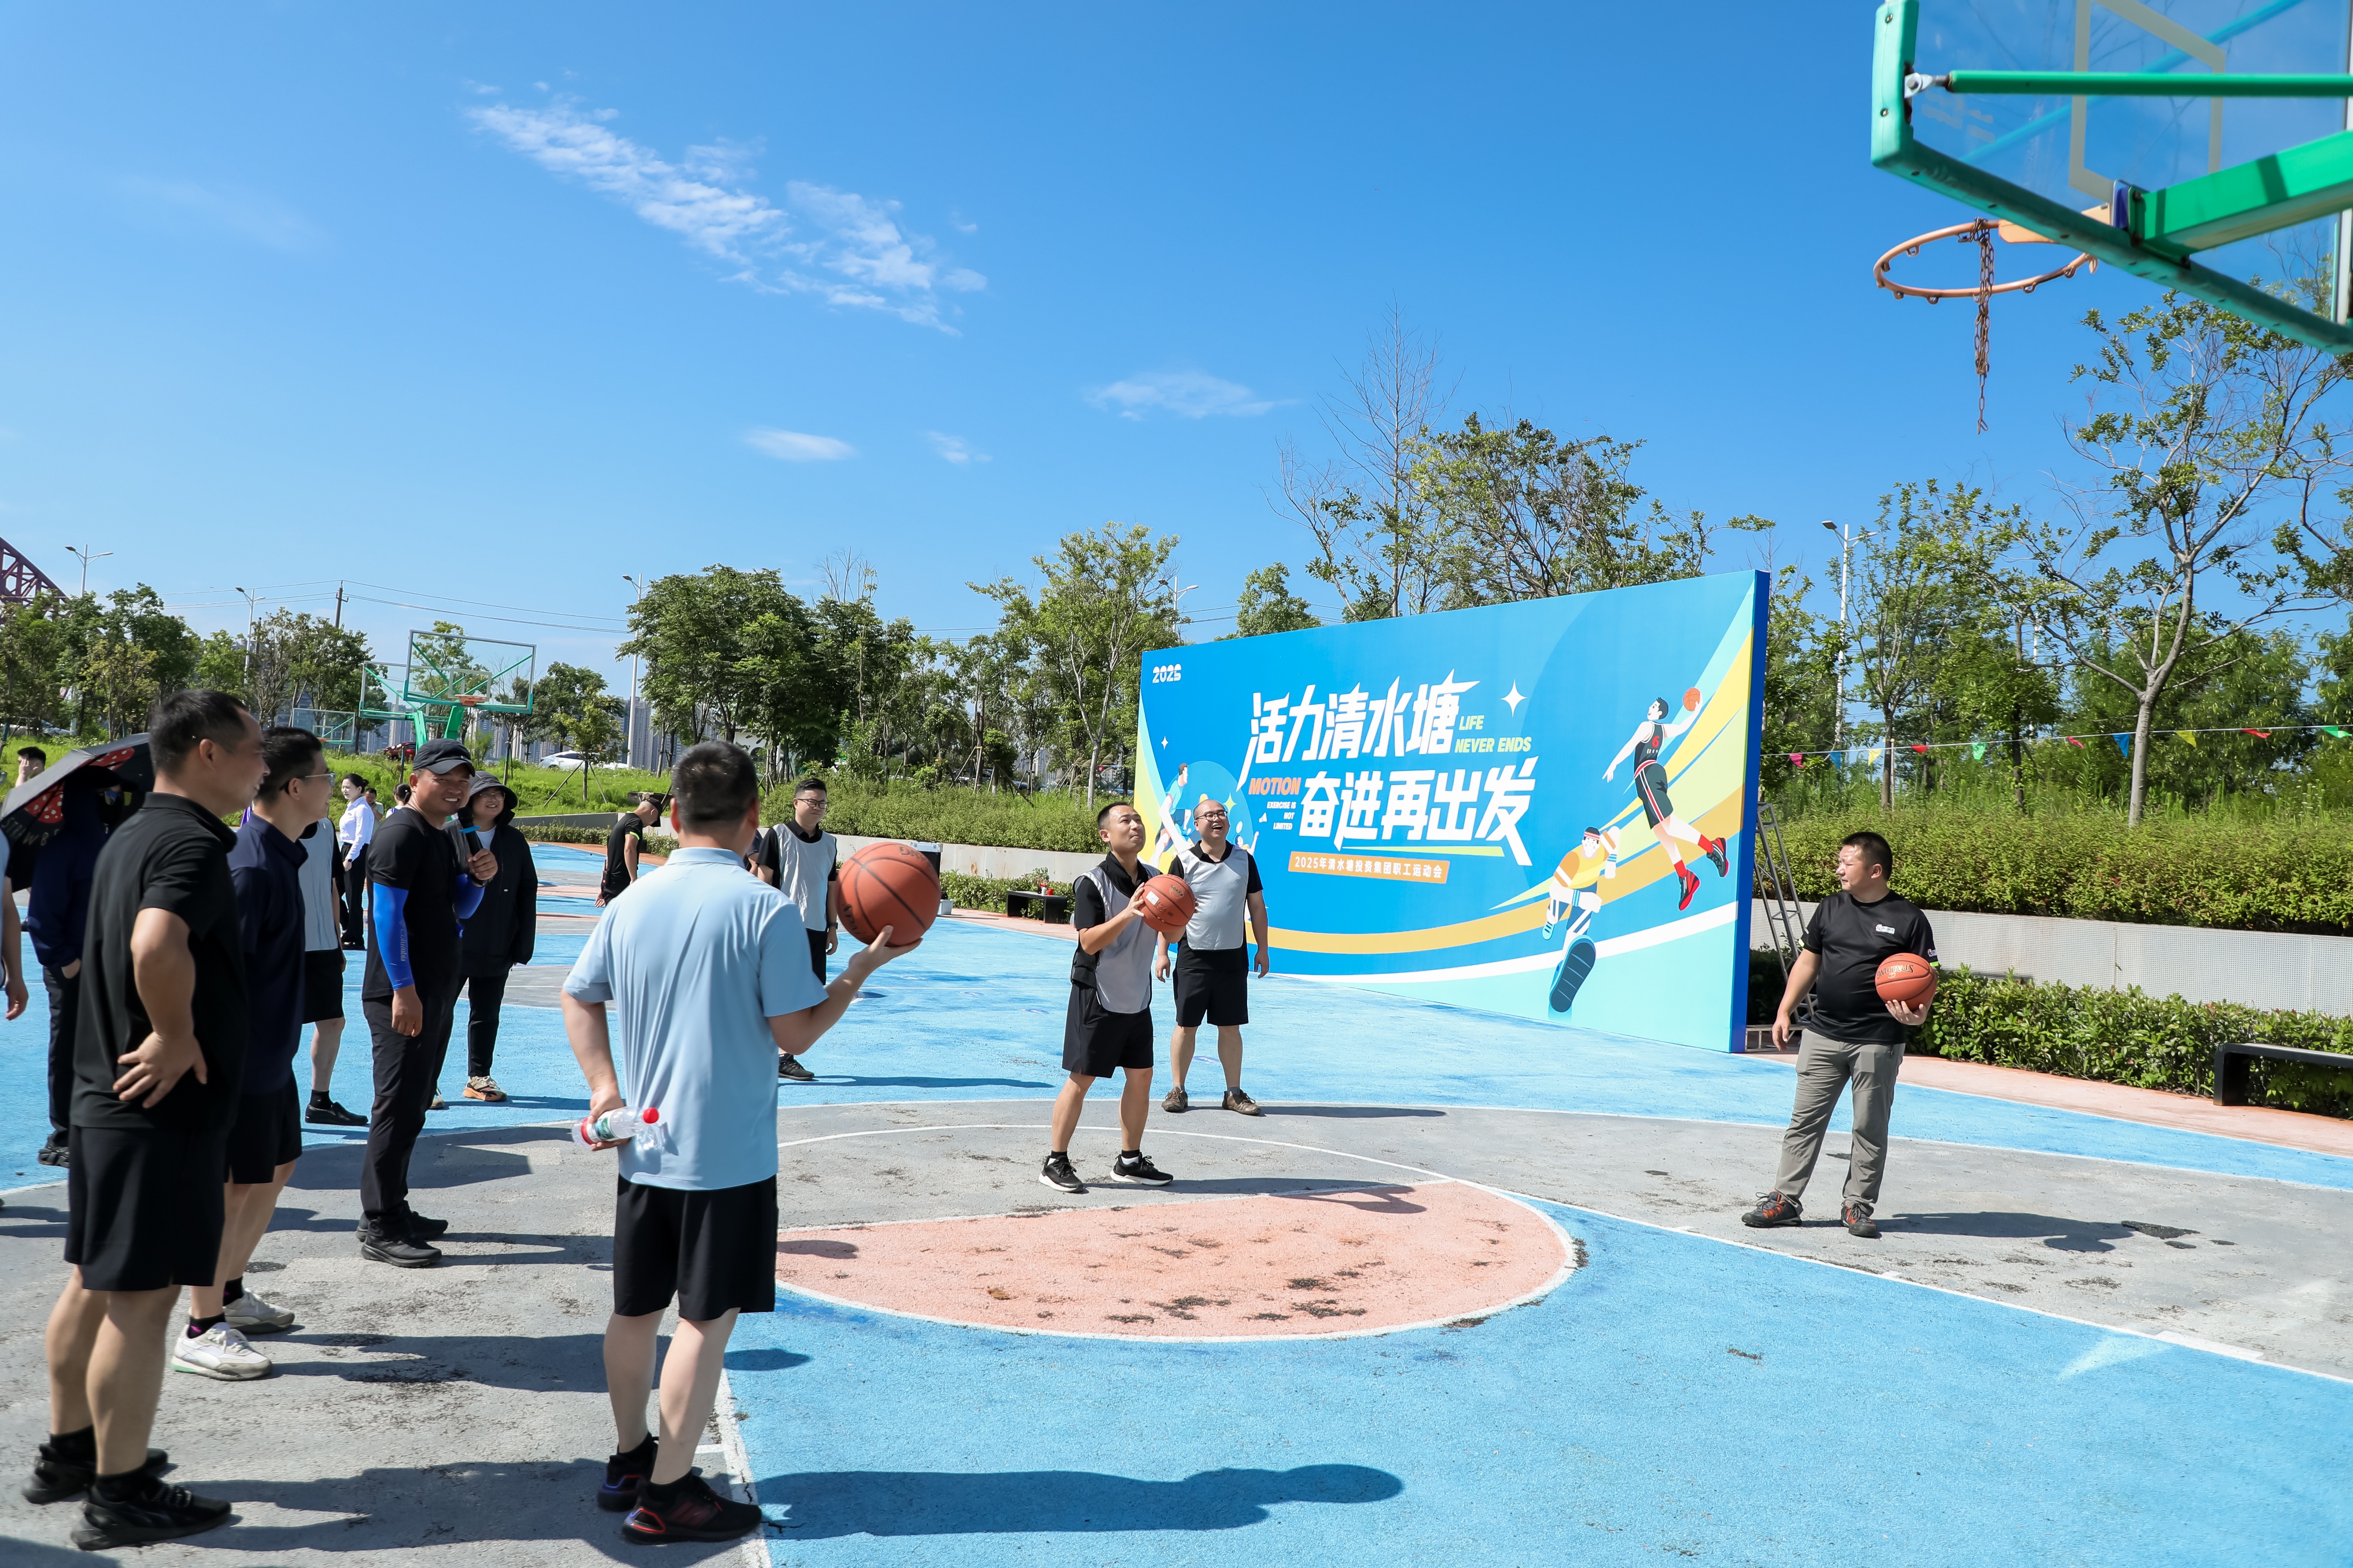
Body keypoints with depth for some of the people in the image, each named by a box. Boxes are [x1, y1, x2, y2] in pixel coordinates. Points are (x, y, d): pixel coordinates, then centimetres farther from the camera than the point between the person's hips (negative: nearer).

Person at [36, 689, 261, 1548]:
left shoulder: (133, 834, 12)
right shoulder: (192, 841, -19)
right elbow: (157, 946, -37)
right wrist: (178, 1038, -23)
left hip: (106, 1095, 10)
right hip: (168, 1103, -10)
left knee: (95, 1282, 20)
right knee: (142, 1296, -1)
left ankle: (66, 1452, 34)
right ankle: (120, 1495, 10)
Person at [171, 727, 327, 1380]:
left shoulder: (278, 855, 8)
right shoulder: (251, 867, -23)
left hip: (271, 1053, 10)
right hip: (241, 1058, -10)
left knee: (276, 1166, 20)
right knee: (231, 1187, 1)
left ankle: (230, 1294, 35)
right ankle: (202, 1330, 14)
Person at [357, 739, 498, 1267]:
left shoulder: (442, 838, 16)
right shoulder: (402, 833, -12)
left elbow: (459, 909, 22)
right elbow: (388, 914, -18)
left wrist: (478, 878, 0)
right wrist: (403, 989, -22)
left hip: (435, 992, 10)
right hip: (403, 995, -10)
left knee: (411, 1108, 16)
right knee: (399, 1109, -5)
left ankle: (393, 1210, 26)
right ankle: (379, 1228, 2)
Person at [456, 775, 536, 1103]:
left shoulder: (515, 842, 7)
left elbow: (527, 894, 7)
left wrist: (523, 943, 1)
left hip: (496, 949, 3)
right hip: (451, 945, -3)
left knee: (486, 1015, 12)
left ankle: (479, 1078, 23)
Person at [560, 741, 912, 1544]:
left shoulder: (634, 902, 4)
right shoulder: (766, 910, -15)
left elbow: (579, 998, 10)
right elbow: (795, 1033, -13)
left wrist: (604, 1087, 8)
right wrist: (861, 967, -4)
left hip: (645, 1146, 7)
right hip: (728, 1154, -6)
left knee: (637, 1307, 18)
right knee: (705, 1320, 4)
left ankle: (629, 1462, 33)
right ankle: (667, 1497, 11)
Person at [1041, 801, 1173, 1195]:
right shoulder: (1092, 882, -15)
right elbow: (1089, 941, -22)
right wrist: (1127, 914, -34)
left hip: (1138, 998, 7)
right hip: (1098, 997, -7)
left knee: (1141, 1076, 10)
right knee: (1081, 1077, -2)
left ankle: (1130, 1161, 24)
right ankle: (1055, 1162, 9)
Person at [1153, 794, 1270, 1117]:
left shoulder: (1244, 859, 6)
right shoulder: (1183, 861, -3)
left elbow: (1257, 906, 12)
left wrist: (1262, 949, 11)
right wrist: (1162, 952, -5)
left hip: (1233, 957, 2)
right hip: (1193, 957, -2)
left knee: (1231, 1027, 7)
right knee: (1186, 1026, 2)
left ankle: (1234, 1093, 16)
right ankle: (1177, 1090, 13)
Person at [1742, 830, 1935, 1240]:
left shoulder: (1908, 919, -4)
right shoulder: (1831, 908, 8)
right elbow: (1808, 961, 15)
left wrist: (1918, 1014, -22)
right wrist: (1784, 1011, 11)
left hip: (1878, 1042, -4)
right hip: (1824, 1035, 4)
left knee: (1870, 1128, 7)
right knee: (1805, 1120, 5)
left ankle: (1858, 1206, 18)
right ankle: (1785, 1199, 10)